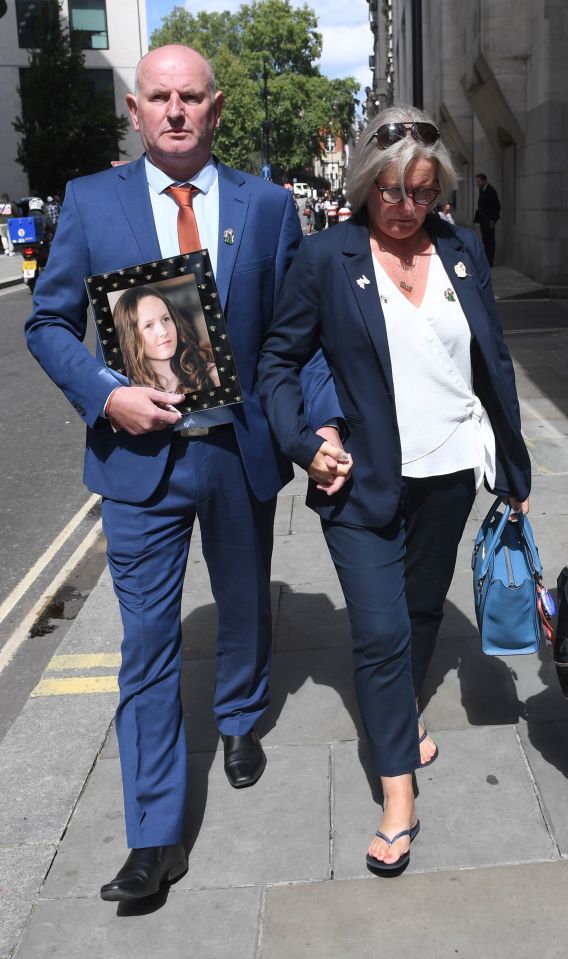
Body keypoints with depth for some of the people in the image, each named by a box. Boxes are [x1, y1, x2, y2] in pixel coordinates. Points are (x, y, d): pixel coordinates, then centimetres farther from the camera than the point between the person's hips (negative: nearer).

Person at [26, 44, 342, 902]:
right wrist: (105, 395, -16)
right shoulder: (90, 202, -1)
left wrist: (324, 424, -13)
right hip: (141, 456, -1)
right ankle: (156, 838, 15)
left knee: (245, 607, 21)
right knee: (149, 645, 2)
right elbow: (48, 323, 1)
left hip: (243, 451, 2)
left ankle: (240, 720, 52)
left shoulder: (268, 206, 1)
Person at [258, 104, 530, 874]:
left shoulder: (463, 251, 4)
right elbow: (278, 361, -1)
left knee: (424, 610, 18)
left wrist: (514, 471, 11)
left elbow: (493, 365, 9)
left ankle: (400, 719, 44)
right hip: (364, 481, -4)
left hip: (450, 472, 4)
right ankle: (399, 796, 11)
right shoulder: (326, 258, -7)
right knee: (380, 631, -3)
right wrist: (304, 445, -14)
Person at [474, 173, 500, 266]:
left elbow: (496, 206, -13)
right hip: (483, 219, 8)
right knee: (485, 240, 11)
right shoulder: (482, 190, 12)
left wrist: (493, 220, -16)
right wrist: (477, 218, 10)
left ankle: (490, 261, -6)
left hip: (488, 219, -8)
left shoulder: (491, 190, -12)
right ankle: (486, 260, 16)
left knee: (489, 240, -7)